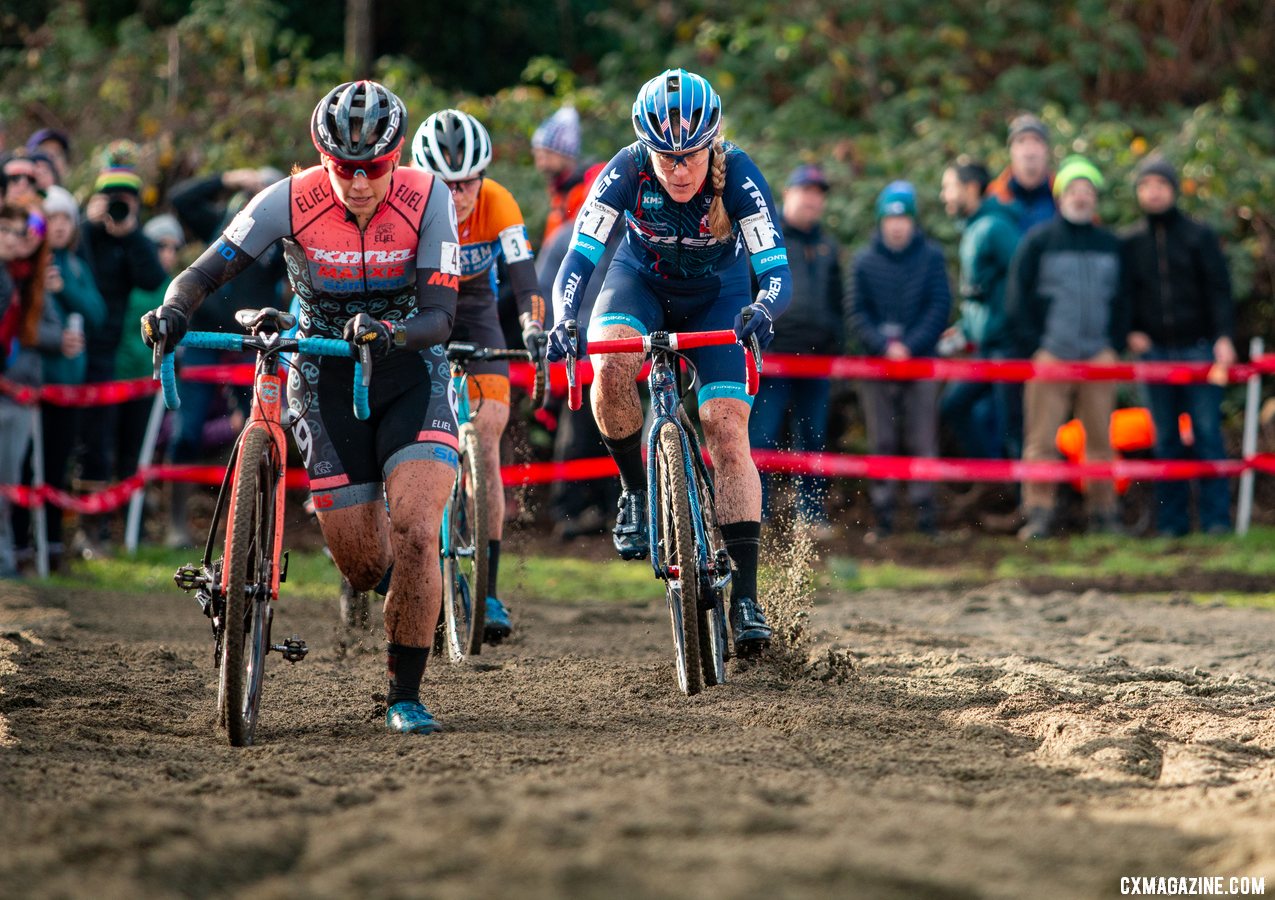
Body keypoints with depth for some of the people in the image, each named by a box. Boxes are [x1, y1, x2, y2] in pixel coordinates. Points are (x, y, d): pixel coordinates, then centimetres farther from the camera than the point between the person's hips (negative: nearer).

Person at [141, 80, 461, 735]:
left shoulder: (426, 198, -18)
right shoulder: (291, 202, -16)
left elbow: (439, 316, -23)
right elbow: (207, 271, -15)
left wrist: (391, 331, -44)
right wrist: (173, 309, -37)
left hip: (410, 371, -1)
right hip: (326, 379, 1)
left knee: (413, 533, -21)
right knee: (360, 566, 0)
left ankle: (405, 695, -7)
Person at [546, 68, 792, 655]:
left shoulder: (737, 176, -29)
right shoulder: (626, 172, -28)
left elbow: (777, 272, -32)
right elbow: (579, 258, -30)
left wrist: (762, 309, -54)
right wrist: (562, 321, -48)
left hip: (717, 294, 0)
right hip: (641, 281, 1)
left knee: (727, 432, -16)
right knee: (610, 369, -33)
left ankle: (745, 595, -12)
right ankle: (635, 491, -7)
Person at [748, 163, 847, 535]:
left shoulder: (827, 246, 18)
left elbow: (837, 303, 24)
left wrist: (837, 347, 15)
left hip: (817, 355, 5)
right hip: (771, 354, -4)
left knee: (813, 438, 7)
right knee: (761, 436, -6)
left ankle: (813, 514, 12)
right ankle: (755, 512, -2)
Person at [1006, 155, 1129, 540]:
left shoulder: (1110, 245, 14)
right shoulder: (1038, 241, 4)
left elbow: (1122, 301, 18)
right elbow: (1016, 302, 2)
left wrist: (1114, 347, 5)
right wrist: (1033, 349, -6)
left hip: (1098, 359, 3)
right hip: (1049, 356, -3)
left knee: (1101, 441, 3)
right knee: (1041, 440, -7)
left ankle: (1103, 513, 9)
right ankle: (1038, 513, -5)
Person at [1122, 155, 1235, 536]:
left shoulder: (1199, 236, 3)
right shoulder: (1129, 243, 10)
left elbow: (1219, 290, -1)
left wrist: (1223, 337, -12)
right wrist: (1128, 332, 1)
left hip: (1198, 347, -2)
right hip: (1154, 350, 2)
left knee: (1207, 433, -5)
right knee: (1165, 438, 3)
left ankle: (1215, 516, -2)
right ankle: (1171, 518, 7)